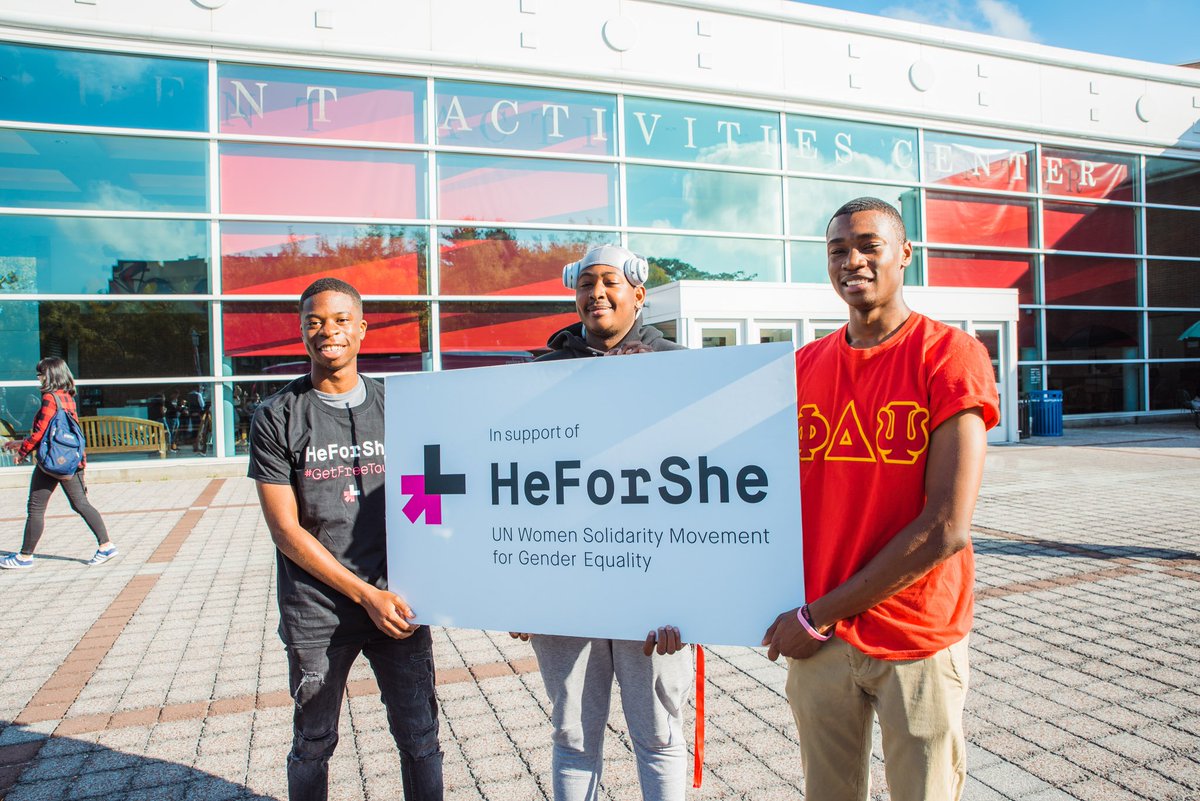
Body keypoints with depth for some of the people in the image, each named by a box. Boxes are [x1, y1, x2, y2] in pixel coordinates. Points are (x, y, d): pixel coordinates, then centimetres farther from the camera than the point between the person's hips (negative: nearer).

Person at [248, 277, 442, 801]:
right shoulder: (276, 417, -2)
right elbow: (286, 530, -5)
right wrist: (365, 594, -10)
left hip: (399, 600, 2)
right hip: (317, 611, -1)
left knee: (420, 738, 8)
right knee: (313, 744, 15)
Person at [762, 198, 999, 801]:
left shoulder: (950, 355, -10)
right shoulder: (804, 367, 5)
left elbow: (946, 528, -16)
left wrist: (819, 616, -13)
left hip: (918, 641, -3)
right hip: (815, 638, 4)